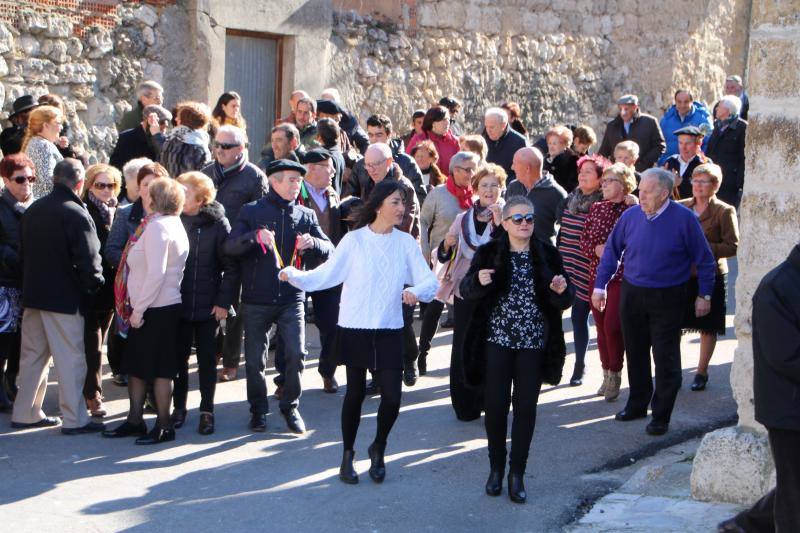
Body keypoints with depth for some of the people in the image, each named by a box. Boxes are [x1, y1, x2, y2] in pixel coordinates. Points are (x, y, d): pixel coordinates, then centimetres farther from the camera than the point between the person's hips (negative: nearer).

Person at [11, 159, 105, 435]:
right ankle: (74, 419, 4)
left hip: (33, 295, 7)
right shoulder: (77, 215, -17)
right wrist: (93, 285, 1)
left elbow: (24, 250, 13)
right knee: (70, 358, 0)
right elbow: (88, 260, -17)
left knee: (33, 355, 15)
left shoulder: (33, 210, 6)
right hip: (65, 298, -7)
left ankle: (25, 413, 21)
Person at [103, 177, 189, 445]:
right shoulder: (172, 223, 13)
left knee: (159, 369, -1)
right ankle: (134, 420, 23)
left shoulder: (158, 226, -16)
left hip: (156, 309, -9)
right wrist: (136, 308, 15)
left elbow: (156, 273, -23)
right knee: (136, 365, 15)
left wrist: (138, 309, -18)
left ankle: (164, 426, 6)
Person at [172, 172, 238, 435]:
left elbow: (231, 266, -6)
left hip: (207, 306, -2)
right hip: (177, 303, 3)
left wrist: (223, 302, -10)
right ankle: (179, 407, 23)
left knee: (207, 359, 6)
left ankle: (207, 411, 17)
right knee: (178, 357, 9)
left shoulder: (216, 223, -8)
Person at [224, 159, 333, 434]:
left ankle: (290, 406, 12)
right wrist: (254, 236, -28)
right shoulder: (251, 211, 1)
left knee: (296, 353, -8)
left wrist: (312, 242, -20)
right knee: (255, 359, 5)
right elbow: (230, 247, -10)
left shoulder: (306, 215, 8)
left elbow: (328, 249, 2)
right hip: (256, 299, -1)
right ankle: (258, 410, 23)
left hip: (291, 298, 1)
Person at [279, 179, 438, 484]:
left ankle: (378, 449, 22)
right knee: (356, 392, 8)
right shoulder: (354, 240, -5)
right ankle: (348, 455, 25)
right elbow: (325, 275, -5)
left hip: (389, 332, 2)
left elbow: (429, 281, 0)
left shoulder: (406, 243, 3)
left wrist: (415, 290, -22)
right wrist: (292, 275, -21)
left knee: (392, 395, -5)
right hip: (355, 329, -2)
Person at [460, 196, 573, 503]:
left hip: (533, 342, 1)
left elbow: (563, 302, 6)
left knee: (526, 407, 2)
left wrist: (561, 290, -17)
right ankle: (496, 469, 21)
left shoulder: (547, 255, 3)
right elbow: (466, 290, -7)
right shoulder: (489, 253, -1)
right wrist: (478, 281, -28)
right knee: (495, 405, 1)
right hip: (497, 339, -1)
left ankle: (517, 475, 13)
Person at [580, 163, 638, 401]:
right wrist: (597, 249, -9)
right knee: (601, 325, 10)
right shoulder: (596, 208, 9)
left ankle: (615, 375, 4)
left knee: (612, 325, -12)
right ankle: (607, 374, 22)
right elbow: (584, 240, 8)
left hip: (622, 276, -5)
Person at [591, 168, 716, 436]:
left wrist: (704, 295, -2)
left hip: (667, 299, -3)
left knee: (665, 358, 1)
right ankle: (637, 404, 31)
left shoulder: (684, 219, -11)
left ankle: (661, 416, 11)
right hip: (632, 294, 4)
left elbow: (704, 259, -3)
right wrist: (600, 286, 6)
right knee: (635, 353, 14)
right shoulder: (631, 216, -3)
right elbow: (612, 251, 7)